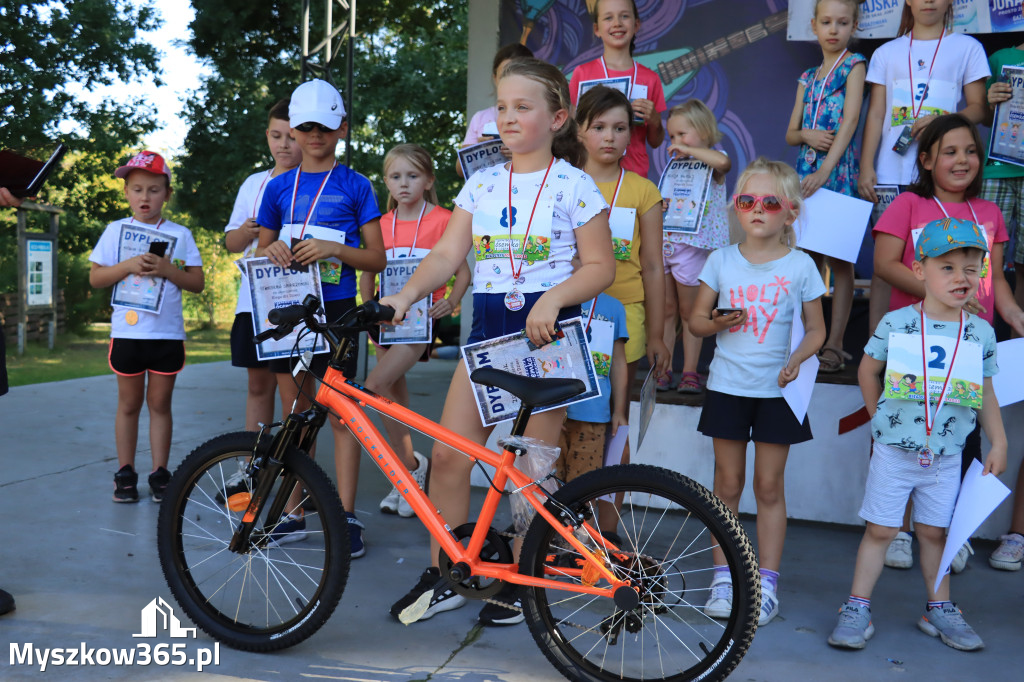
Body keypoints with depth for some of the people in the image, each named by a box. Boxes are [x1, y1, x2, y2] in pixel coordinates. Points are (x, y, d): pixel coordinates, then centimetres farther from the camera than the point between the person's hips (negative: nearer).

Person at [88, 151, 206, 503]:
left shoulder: (180, 234, 4)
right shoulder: (116, 231, 5)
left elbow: (198, 282, 1)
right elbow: (95, 278, 1)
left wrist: (166, 269, -15)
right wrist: (128, 266, -15)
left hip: (168, 333, 0)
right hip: (127, 331, 0)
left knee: (160, 403, 7)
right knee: (129, 403, 8)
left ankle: (160, 474, 15)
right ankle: (125, 473, 18)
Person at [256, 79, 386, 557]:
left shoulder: (355, 186, 1)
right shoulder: (278, 187, 10)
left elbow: (377, 258, -1)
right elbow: (261, 248, 16)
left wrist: (333, 248, -18)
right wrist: (272, 250, -7)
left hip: (336, 308, -3)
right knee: (296, 415, 10)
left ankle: (346, 518, 4)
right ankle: (294, 513, 19)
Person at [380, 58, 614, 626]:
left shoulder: (574, 185, -2)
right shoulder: (482, 183, 11)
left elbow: (601, 267, -4)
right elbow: (447, 253, 5)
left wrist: (553, 300, -20)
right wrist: (404, 295, -11)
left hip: (546, 329, -4)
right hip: (488, 328, 4)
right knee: (448, 452, -1)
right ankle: (442, 576, 15)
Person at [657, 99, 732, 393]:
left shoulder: (711, 164, -5)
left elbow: (723, 161, -30)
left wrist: (688, 149, -20)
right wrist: (659, 206, -3)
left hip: (691, 245, -6)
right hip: (663, 243, 6)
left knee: (689, 312, 3)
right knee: (665, 310, 9)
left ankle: (690, 372, 12)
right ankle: (663, 369, 16)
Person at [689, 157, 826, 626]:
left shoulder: (800, 266, -1)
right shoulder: (721, 260, 2)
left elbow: (816, 329, 5)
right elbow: (696, 319, 7)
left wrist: (797, 359, -15)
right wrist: (717, 323, -15)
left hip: (776, 389, -1)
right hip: (727, 385, 1)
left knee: (769, 486, 6)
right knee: (727, 485, 8)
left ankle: (766, 583, 16)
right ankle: (723, 578, 19)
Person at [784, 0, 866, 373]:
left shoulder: (854, 65, 0)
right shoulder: (808, 77, 16)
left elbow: (850, 119, -12)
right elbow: (790, 134, 16)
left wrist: (826, 169, -22)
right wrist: (807, 135, -9)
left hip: (839, 171, -5)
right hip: (806, 171, 5)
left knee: (839, 258, -3)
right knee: (809, 256, 7)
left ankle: (835, 345, 0)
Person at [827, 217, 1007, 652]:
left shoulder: (981, 333, 1)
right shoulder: (896, 323, -8)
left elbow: (985, 393, 9)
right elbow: (868, 371, 4)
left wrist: (998, 443, 8)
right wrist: (882, 418, 4)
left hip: (946, 457, 2)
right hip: (894, 451, -2)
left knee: (934, 532, 13)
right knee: (880, 530, 3)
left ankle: (939, 610, 28)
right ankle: (857, 608, 13)